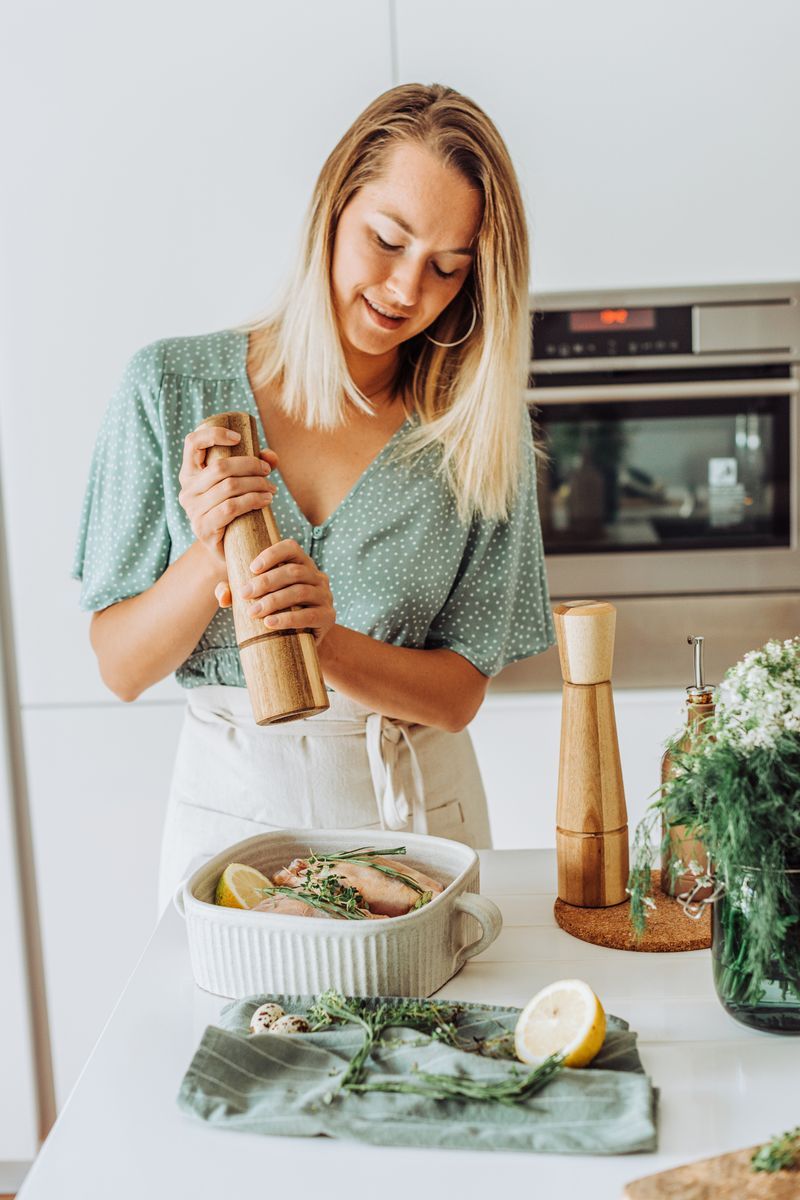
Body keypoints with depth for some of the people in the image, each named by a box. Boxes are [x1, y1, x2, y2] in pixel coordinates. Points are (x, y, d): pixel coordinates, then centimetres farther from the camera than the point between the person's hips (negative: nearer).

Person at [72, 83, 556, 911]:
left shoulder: (478, 430, -7)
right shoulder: (171, 385, -8)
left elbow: (458, 695, -7)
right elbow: (121, 669, -7)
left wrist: (325, 641, -25)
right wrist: (211, 562, -25)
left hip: (415, 812, 1)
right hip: (229, 804, 0)